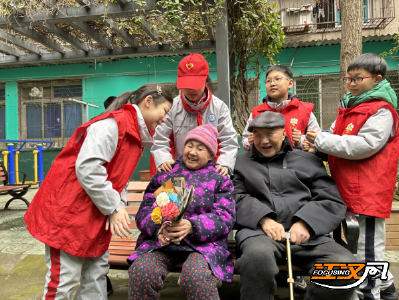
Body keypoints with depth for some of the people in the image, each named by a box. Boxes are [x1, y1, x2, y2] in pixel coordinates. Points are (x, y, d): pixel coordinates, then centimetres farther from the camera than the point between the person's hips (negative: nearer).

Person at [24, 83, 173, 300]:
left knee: (97, 273, 14)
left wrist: (118, 205, -5)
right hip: (68, 211, -9)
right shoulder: (113, 123, -19)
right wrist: (113, 208, -19)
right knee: (64, 278, 2)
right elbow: (87, 168, -27)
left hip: (94, 216, 9)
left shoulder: (135, 133, 11)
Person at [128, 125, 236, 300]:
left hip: (203, 242, -1)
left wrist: (192, 226, -20)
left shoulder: (220, 180, 12)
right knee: (141, 271, -27)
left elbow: (225, 217, -2)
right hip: (160, 241, 2)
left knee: (196, 276, -32)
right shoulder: (164, 175, 16)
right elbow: (144, 210, 8)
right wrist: (158, 227, -16)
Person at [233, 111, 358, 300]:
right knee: (257, 256, -37)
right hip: (258, 230, -1)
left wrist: (305, 222, -7)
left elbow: (333, 200, 10)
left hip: (306, 233, 2)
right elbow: (237, 198, 6)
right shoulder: (242, 162, 20)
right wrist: (263, 219, -12)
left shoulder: (307, 161, 19)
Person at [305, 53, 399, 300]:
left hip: (369, 190, -9)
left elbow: (363, 145, -23)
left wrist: (321, 140, -19)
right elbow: (335, 136, 18)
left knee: (368, 245, 2)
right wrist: (316, 146, -4)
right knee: (367, 243, 22)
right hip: (349, 187, 10)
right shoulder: (349, 106, 15)